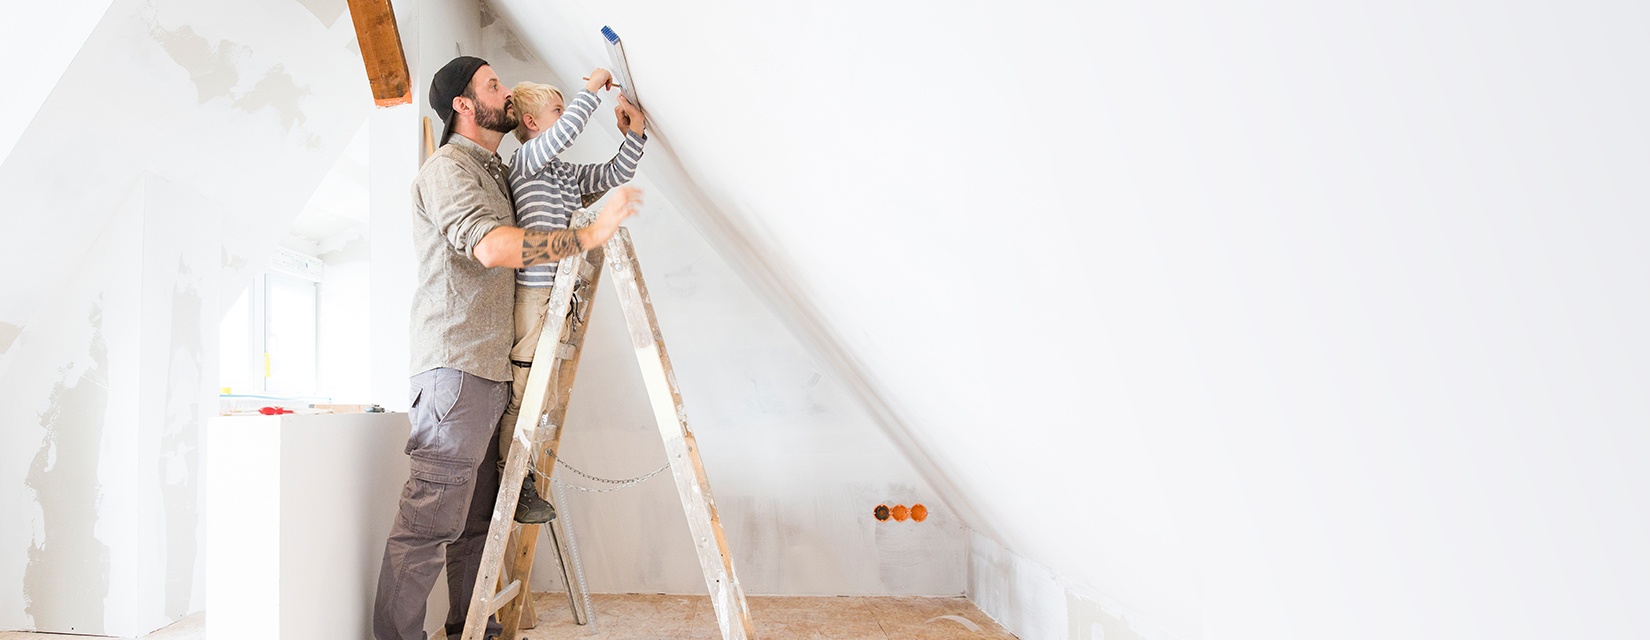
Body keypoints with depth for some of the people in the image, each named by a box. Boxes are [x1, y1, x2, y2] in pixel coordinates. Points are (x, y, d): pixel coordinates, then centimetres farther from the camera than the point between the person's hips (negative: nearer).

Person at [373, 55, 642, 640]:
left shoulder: (493, 171, 25)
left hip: (491, 370, 9)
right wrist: (591, 234, -21)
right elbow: (491, 246, -23)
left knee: (479, 515, 11)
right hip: (455, 366, -9)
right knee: (430, 520, -8)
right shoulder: (447, 168, -5)